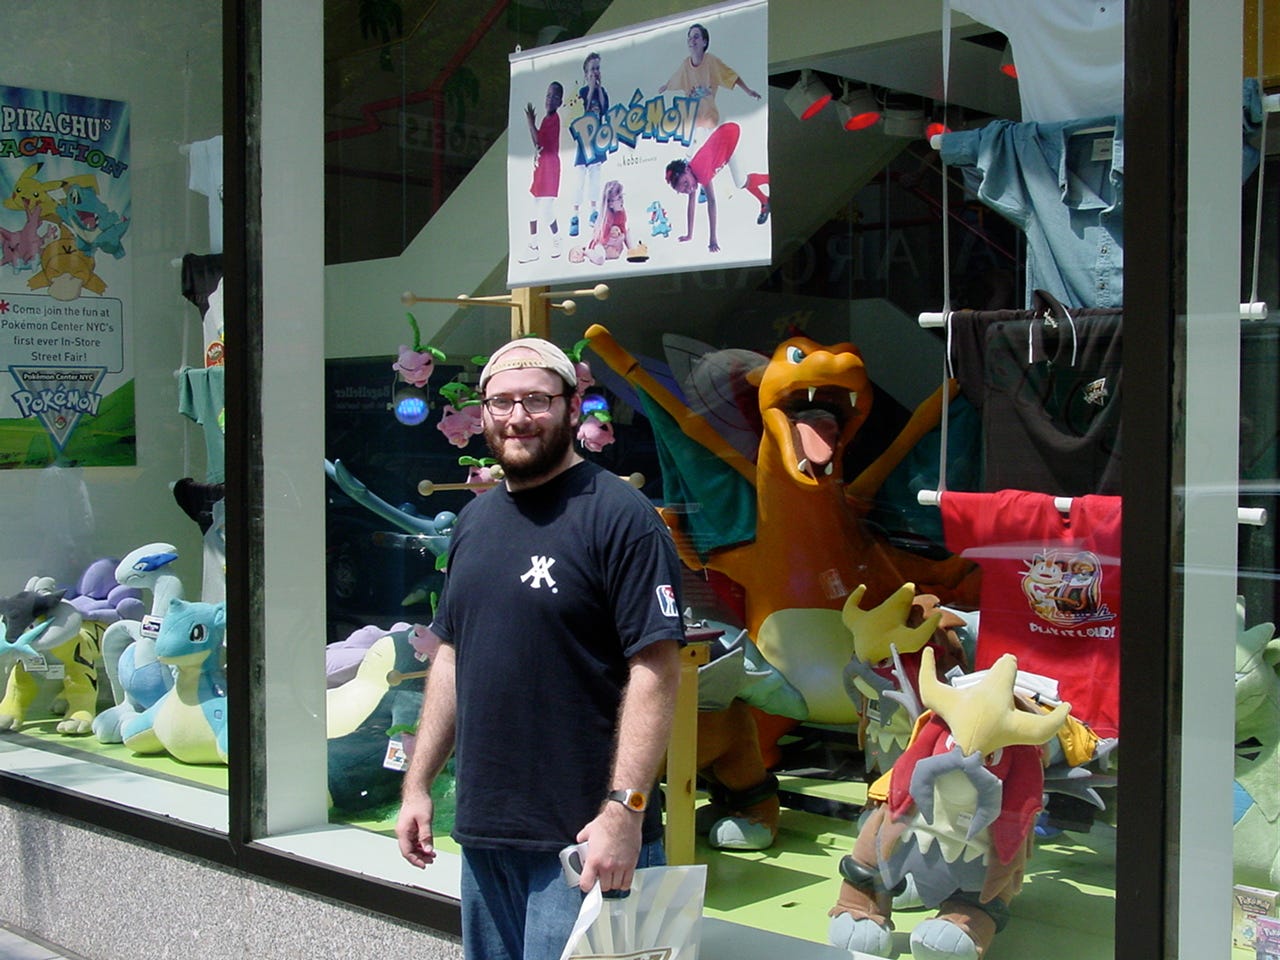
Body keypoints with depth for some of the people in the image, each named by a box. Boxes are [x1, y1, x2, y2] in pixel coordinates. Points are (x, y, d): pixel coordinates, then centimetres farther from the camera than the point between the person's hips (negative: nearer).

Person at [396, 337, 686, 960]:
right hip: (481, 835, 7)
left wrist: (624, 813, -22)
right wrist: (417, 785, 14)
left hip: (582, 840, -7)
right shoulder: (475, 520, 12)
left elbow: (656, 671, -17)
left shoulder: (618, 517, -12)